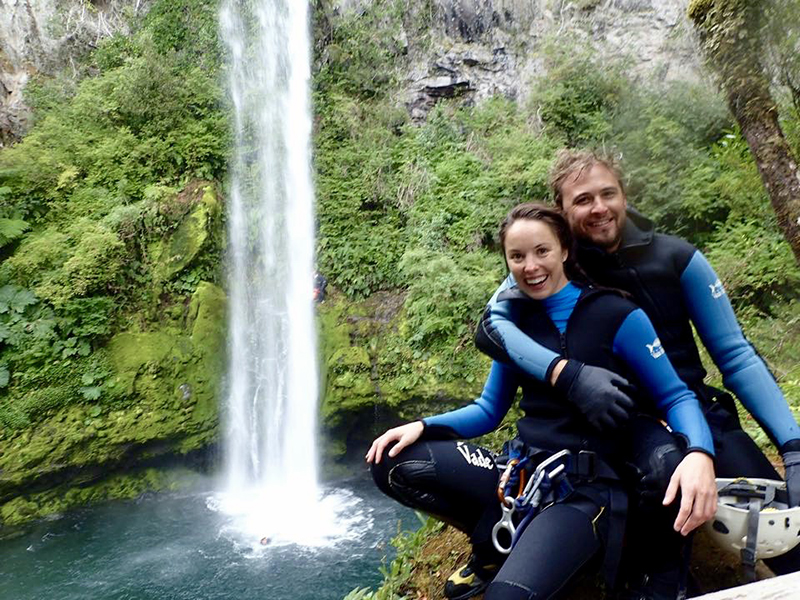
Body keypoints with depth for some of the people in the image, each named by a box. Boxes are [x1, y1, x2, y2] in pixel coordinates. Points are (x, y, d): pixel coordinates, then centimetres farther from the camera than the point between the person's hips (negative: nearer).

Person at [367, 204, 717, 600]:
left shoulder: (617, 315, -8)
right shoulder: (514, 320, 5)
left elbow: (675, 397, -4)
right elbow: (489, 409, 11)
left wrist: (699, 453, -27)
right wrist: (424, 427, -5)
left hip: (587, 486, -5)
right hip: (522, 470, 6)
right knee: (390, 462, -10)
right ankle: (495, 545, 4)